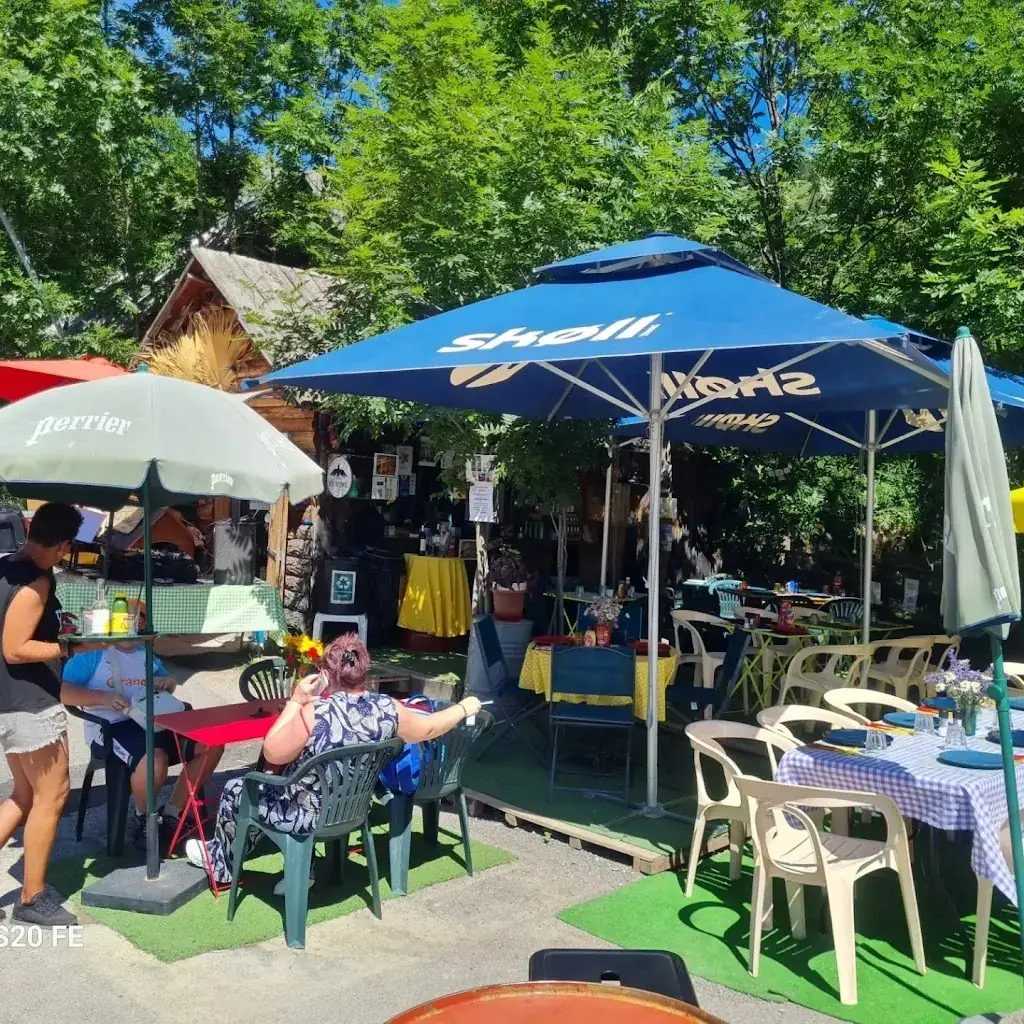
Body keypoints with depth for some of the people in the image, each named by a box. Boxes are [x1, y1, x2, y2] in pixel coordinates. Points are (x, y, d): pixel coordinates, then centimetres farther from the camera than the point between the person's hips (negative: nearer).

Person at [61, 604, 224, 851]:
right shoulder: (93, 653, 1)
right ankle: (143, 817, -4)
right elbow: (61, 692, -10)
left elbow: (165, 683, 35)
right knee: (155, 759, -38)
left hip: (151, 722, 7)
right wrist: (103, 697, -23)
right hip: (110, 728, -7)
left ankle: (171, 815, 0)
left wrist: (168, 683, 9)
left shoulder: (145, 654, 22)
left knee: (211, 745, -10)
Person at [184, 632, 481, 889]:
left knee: (235, 790, 19)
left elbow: (272, 753, -17)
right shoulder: (388, 708, -15)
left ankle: (222, 864, 43)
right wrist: (464, 707, 18)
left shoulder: (314, 714, -30)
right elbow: (427, 729, 3)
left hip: (309, 816, -6)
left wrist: (295, 702, -13)